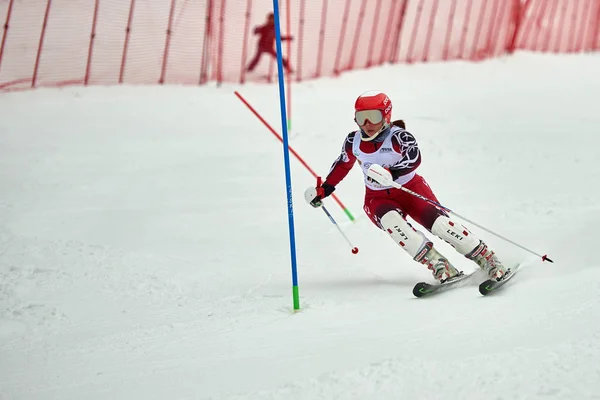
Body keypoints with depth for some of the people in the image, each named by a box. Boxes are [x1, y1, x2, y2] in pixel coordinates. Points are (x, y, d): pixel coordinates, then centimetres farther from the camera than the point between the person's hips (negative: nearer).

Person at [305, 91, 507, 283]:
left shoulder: (399, 136, -19)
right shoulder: (353, 142, -4)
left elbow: (414, 158, -38)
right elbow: (342, 165, 16)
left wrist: (392, 173, -55)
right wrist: (323, 190, 21)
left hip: (410, 189, -2)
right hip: (378, 198, 3)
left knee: (439, 223, -21)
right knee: (391, 221, -31)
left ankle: (488, 260, -10)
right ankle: (438, 266, -30)